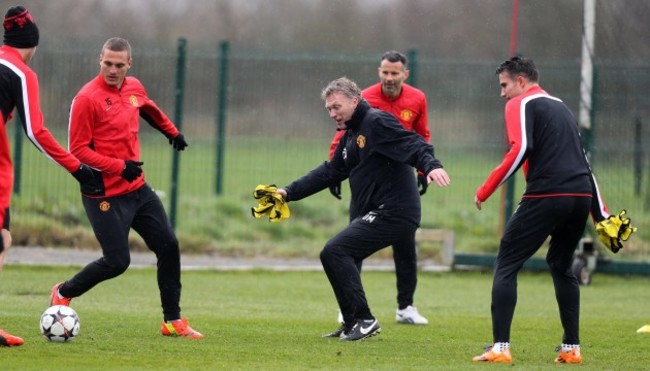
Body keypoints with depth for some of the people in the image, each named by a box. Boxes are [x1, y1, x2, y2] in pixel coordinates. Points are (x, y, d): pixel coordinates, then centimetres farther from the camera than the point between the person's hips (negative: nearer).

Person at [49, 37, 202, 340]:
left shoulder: (134, 88, 6)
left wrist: (172, 133, 40)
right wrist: (119, 166, -24)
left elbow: (150, 110, 30)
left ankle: (172, 321, 12)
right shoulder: (86, 99, -16)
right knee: (117, 262, -8)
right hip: (105, 196, -7)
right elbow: (78, 150, -16)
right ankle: (63, 293, 17)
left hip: (137, 188, 7)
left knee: (169, 246, 2)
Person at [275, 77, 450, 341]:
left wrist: (431, 166, -42)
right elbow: (330, 172, 26)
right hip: (376, 214, 10)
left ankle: (363, 320, -14)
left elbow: (413, 145, -22)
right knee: (339, 255, 16)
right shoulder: (350, 135, 21)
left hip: (393, 213, -10)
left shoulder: (377, 123, -9)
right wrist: (289, 193, 20)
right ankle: (351, 324, 20)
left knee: (334, 252, -15)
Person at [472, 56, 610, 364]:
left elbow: (520, 149, -13)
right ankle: (571, 348, 20)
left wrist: (485, 191, -10)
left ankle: (500, 347, -9)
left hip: (546, 197, -7)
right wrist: (601, 214, 27)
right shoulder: (561, 108, 27)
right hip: (582, 197, 7)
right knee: (561, 265, 24)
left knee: (506, 265, 1)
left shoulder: (521, 105, 4)